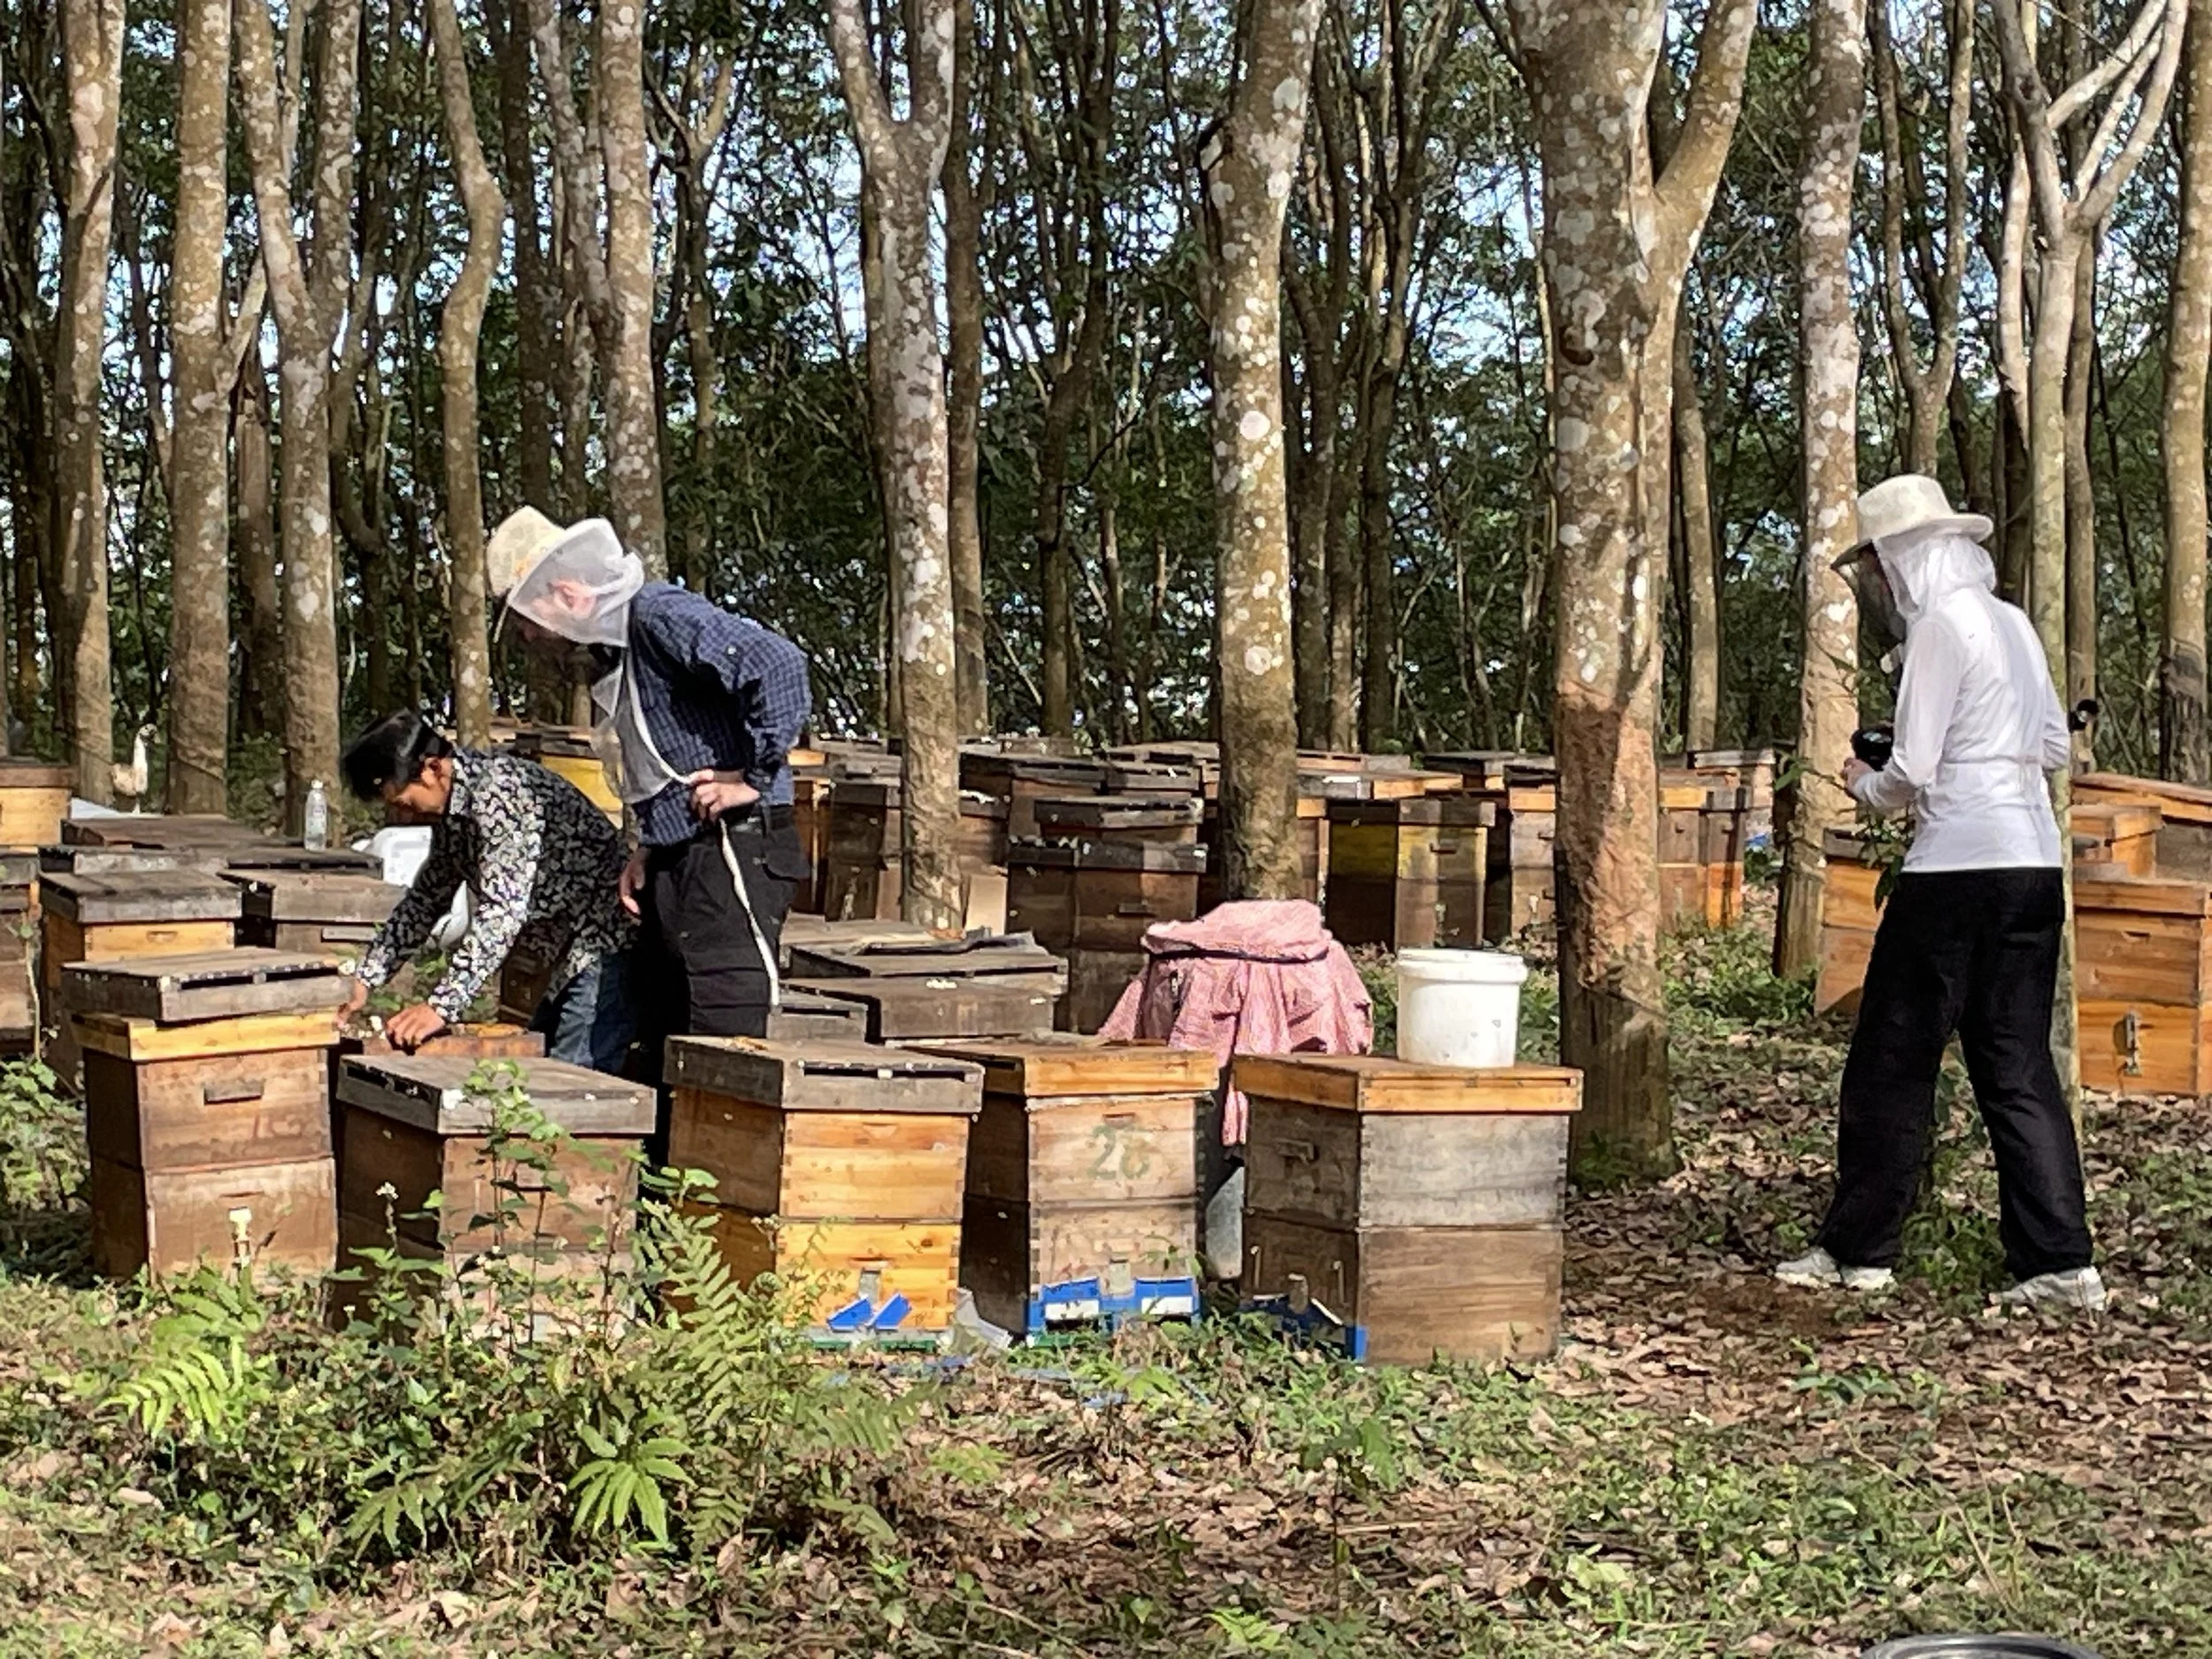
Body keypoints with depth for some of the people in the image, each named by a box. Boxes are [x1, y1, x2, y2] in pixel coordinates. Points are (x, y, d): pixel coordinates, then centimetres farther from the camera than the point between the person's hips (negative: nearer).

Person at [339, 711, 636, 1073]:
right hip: (571, 956, 11)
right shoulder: (450, 812, 10)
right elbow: (426, 899, 21)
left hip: (607, 946, -11)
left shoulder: (499, 792, -22)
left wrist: (442, 1006, -31)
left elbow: (502, 913, -29)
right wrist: (365, 979, 12)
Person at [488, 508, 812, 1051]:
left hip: (733, 853, -11)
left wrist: (754, 778, -21)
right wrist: (649, 848, 13)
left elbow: (778, 665, -28)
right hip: (677, 861, 11)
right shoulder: (609, 649, 18)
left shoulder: (661, 615, -14)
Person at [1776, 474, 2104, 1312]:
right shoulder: (2012, 622, 14)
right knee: (2020, 1067, 9)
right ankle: (2059, 1261, 4)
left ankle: (1858, 1249, 10)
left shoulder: (1940, 626, -10)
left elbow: (1911, 772, -13)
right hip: (2035, 865, 8)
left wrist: (1863, 786, 6)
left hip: (1959, 870, -8)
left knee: (1891, 1061, 3)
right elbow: (2055, 746, 20)